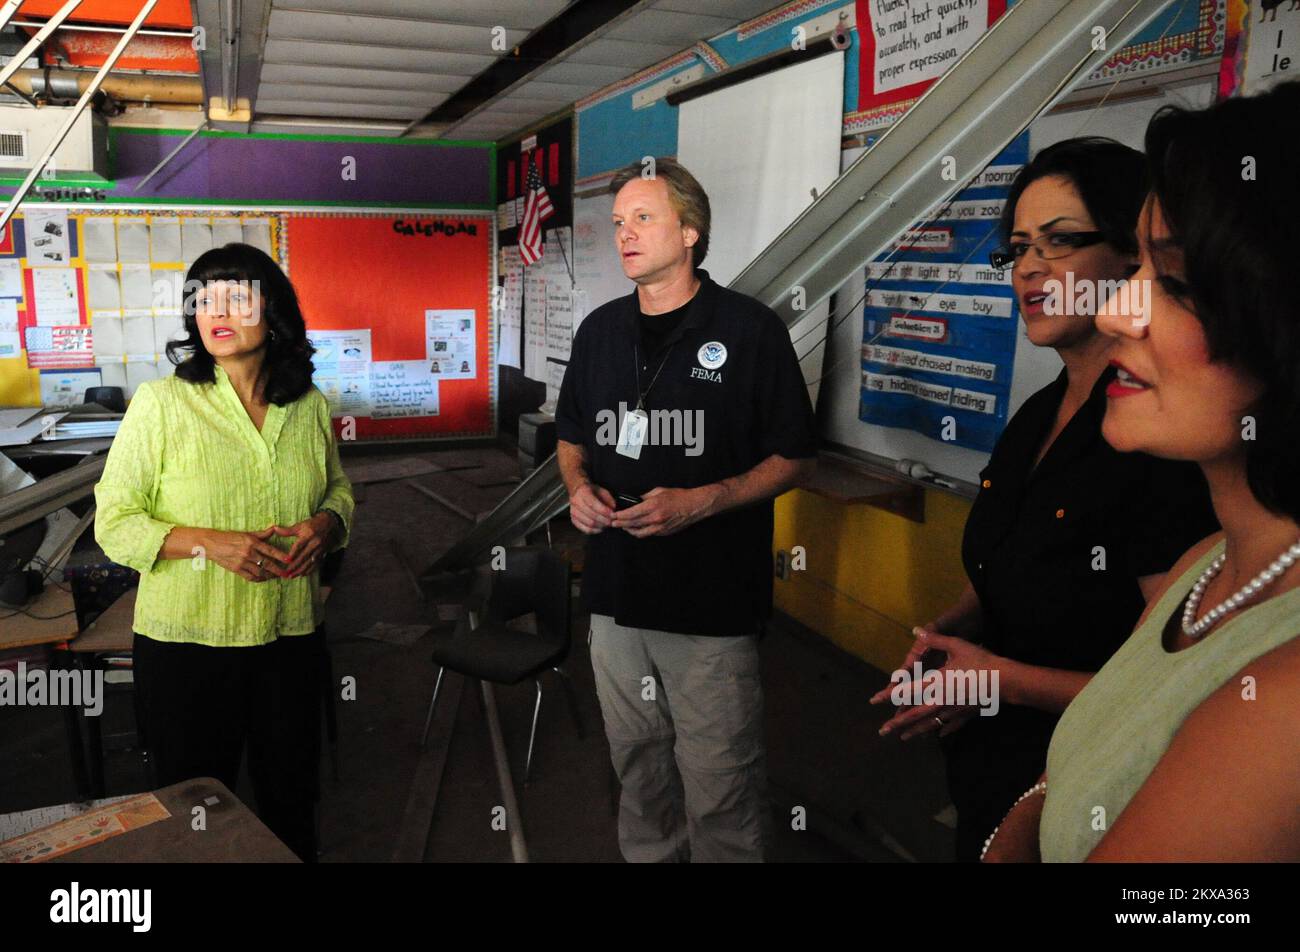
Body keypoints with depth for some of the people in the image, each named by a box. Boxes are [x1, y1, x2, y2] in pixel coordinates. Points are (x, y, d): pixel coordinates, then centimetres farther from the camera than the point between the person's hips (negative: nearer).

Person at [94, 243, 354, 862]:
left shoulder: (309, 406, 1)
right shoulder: (161, 402, -9)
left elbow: (338, 488, 17)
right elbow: (113, 520, -7)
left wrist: (327, 522, -7)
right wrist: (208, 543, -22)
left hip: (291, 635, 3)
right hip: (186, 643, -3)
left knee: (291, 794, 18)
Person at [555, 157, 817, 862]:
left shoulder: (750, 329, -7)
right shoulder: (600, 330, 9)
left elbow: (794, 458, -5)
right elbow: (572, 437, 20)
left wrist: (698, 502, -19)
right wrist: (578, 486, -3)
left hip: (714, 601, -5)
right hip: (616, 593, 5)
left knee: (718, 790, 4)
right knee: (638, 768, 20)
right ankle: (646, 857, 41)